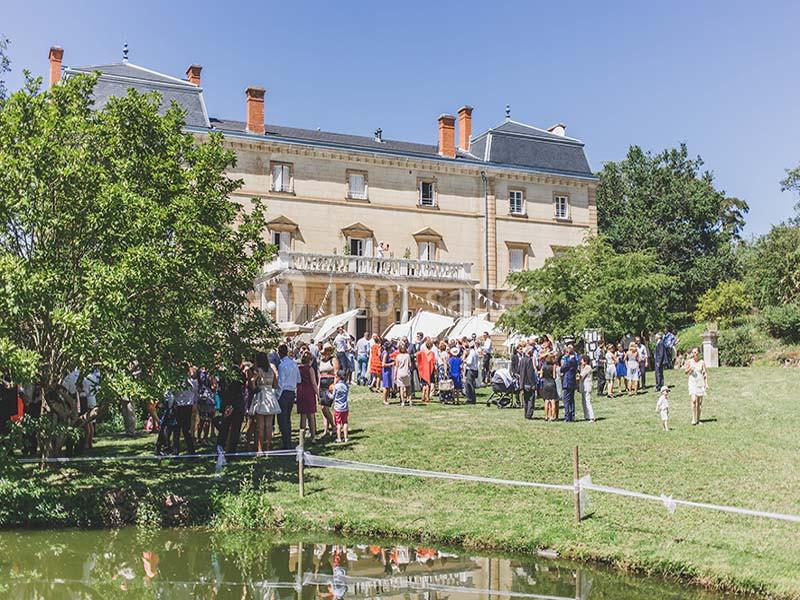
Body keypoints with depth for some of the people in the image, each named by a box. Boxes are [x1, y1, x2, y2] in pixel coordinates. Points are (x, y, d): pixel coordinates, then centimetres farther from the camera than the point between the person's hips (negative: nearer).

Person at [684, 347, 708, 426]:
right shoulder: (689, 361, 1)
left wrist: (706, 384, -1)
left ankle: (698, 420, 14)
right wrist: (690, 369, -12)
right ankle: (693, 419, -14)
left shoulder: (702, 362, 0)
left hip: (700, 383, 1)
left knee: (699, 402, 5)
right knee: (694, 400, -16)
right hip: (692, 383, -1)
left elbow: (705, 374, 4)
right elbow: (685, 372, 8)